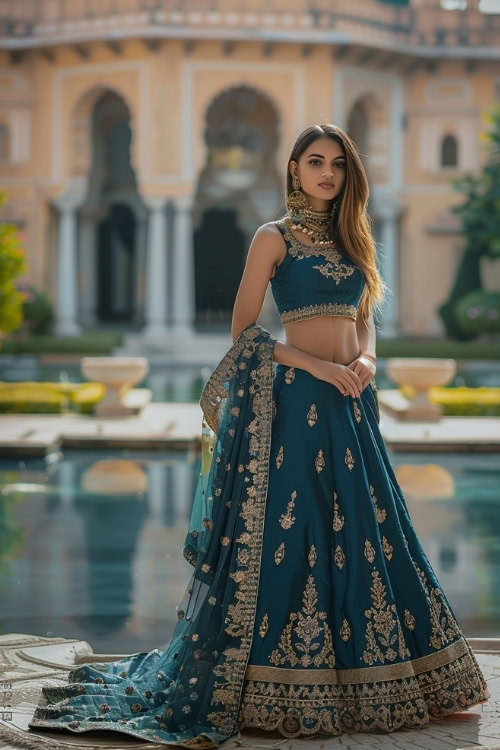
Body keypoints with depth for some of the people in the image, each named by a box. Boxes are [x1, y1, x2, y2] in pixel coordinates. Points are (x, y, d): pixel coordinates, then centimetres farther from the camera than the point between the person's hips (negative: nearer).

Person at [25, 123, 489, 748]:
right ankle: (283, 690, 4)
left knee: (360, 535, 8)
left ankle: (362, 673, 19)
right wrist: (316, 365, -14)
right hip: (295, 400, -6)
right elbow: (243, 332, -6)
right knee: (292, 535, -5)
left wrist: (365, 360, -2)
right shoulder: (274, 238, -2)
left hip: (351, 402, 6)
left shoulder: (350, 239, 16)